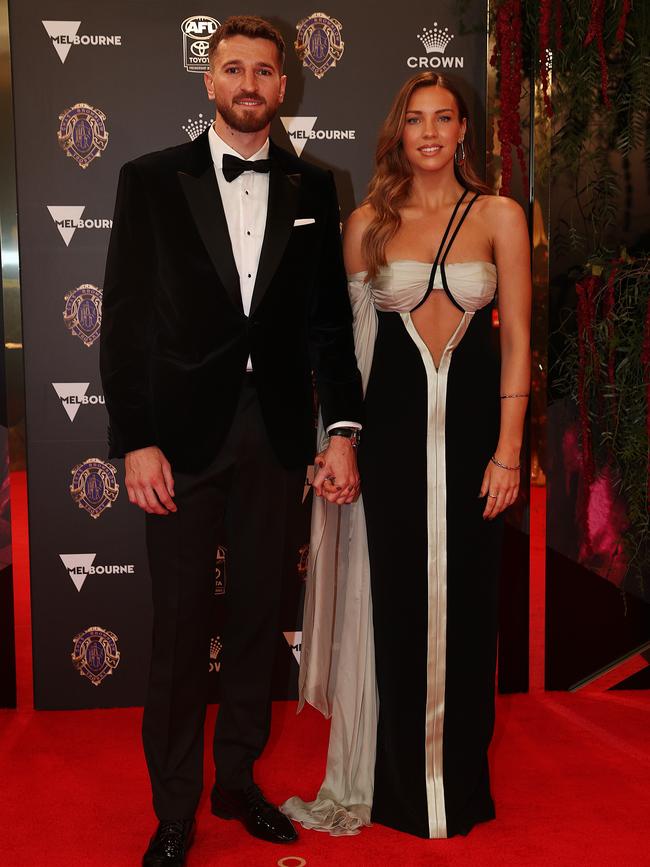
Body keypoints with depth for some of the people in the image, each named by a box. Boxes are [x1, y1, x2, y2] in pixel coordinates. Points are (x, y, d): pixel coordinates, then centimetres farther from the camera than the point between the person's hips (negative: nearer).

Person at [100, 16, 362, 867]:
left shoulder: (311, 188, 7)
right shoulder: (152, 180, 1)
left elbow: (329, 317, 6)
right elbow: (124, 319, -3)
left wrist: (343, 429, -2)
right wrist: (136, 442, -10)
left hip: (276, 434, 3)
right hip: (185, 432, -2)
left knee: (258, 613, 12)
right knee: (180, 624, 6)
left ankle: (238, 779, 31)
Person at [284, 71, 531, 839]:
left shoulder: (499, 216, 1)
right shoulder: (369, 223, 4)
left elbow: (516, 339, -1)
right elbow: (350, 338, 5)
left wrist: (507, 451, -7)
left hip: (470, 426, 0)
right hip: (393, 427, 1)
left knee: (463, 600, 8)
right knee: (397, 599, 7)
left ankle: (460, 779, 29)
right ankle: (401, 781, 27)